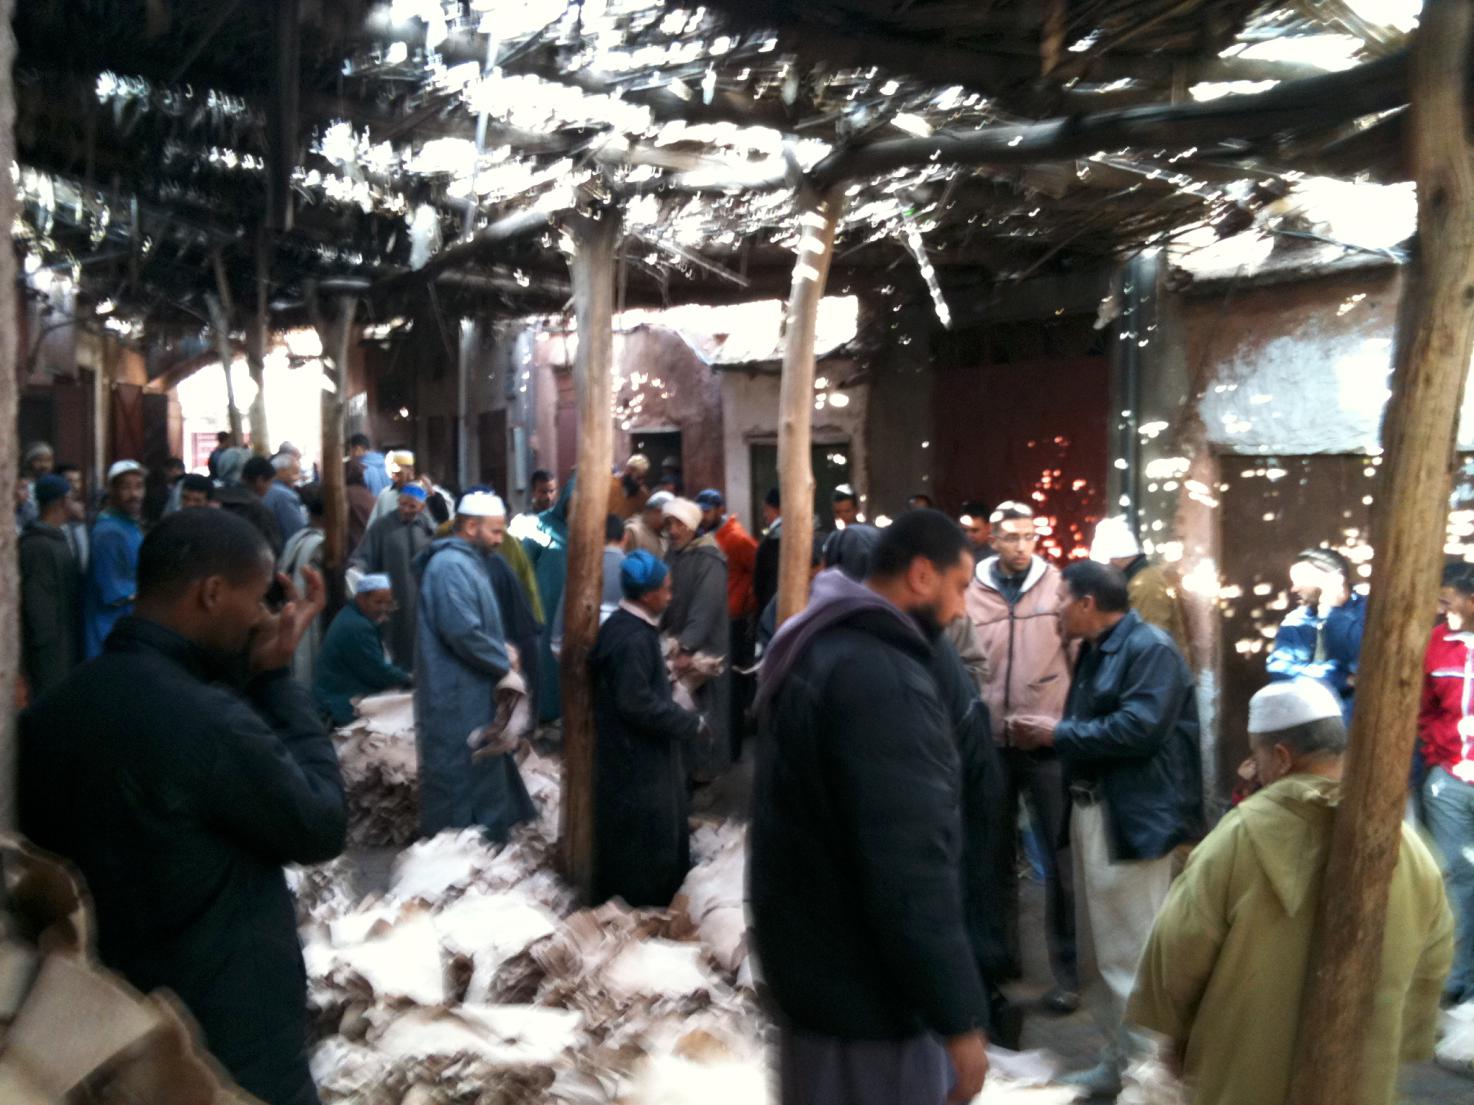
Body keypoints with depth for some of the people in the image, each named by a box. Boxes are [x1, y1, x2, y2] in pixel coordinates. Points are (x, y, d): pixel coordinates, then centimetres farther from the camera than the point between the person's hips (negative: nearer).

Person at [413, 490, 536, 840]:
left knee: (482, 765, 17)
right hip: (457, 695, -10)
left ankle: (488, 832, 27)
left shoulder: (467, 561, 14)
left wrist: (501, 653, 5)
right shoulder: (450, 566, -19)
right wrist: (504, 664, -14)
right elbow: (463, 632, -26)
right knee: (459, 770, -1)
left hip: (473, 691, 10)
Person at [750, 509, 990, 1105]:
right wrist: (959, 1018, -21)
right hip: (861, 987, -10)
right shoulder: (884, 678, -25)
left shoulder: (815, 647, 8)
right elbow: (911, 870, -28)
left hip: (815, 962, 10)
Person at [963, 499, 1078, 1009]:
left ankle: (1065, 972, 13)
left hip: (1048, 743, -2)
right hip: (989, 742, 2)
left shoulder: (1057, 585, -2)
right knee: (995, 854, 15)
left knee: (1057, 860, 3)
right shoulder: (970, 593, 1)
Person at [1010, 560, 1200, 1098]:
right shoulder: (1094, 651, 17)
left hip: (1133, 819, -10)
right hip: (1091, 812, 10)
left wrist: (1059, 734, -17)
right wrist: (1043, 734, -1)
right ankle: (1119, 1060, 29)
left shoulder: (1151, 648, -13)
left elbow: (1140, 727, -25)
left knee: (1132, 956, -4)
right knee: (1100, 952, 17)